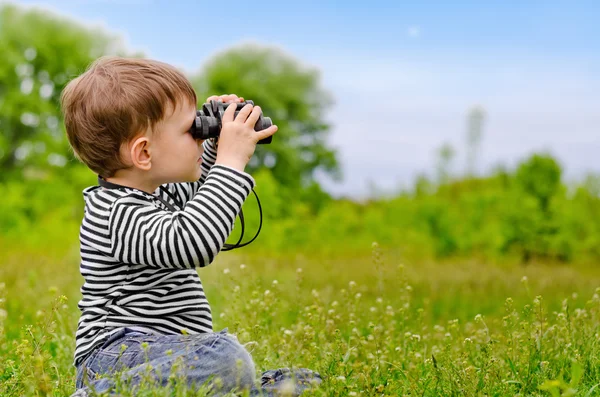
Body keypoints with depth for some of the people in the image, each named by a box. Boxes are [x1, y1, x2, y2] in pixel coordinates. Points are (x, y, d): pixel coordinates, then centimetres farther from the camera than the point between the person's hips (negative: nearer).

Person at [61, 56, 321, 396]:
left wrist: (219, 144, 21)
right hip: (118, 356, -9)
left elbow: (191, 191, 39)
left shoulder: (151, 196, 16)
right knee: (225, 357, -40)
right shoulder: (119, 212, -17)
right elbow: (192, 244, -34)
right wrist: (232, 160, -25)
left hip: (164, 355, 10)